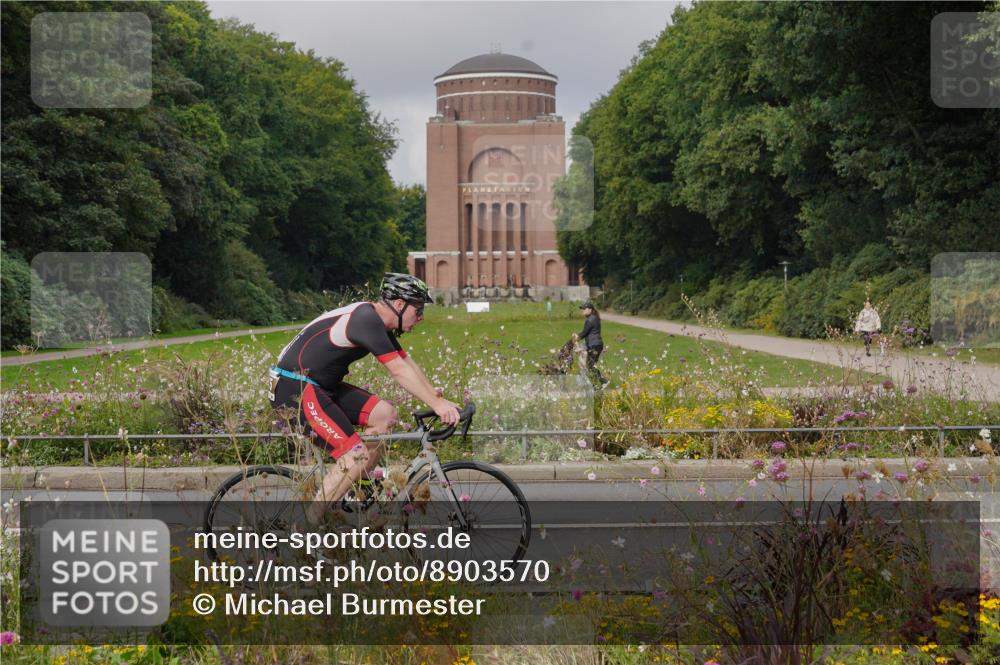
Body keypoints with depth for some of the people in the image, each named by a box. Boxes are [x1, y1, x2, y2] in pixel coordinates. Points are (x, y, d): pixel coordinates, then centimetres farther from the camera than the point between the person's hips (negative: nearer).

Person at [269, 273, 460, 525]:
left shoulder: (378, 323, 13)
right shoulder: (367, 320, -19)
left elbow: (409, 364, 16)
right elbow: (399, 371, -23)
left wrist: (440, 401, 9)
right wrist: (437, 404, -22)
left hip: (320, 386, 10)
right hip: (295, 389, -10)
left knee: (384, 414, 4)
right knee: (357, 455, -18)